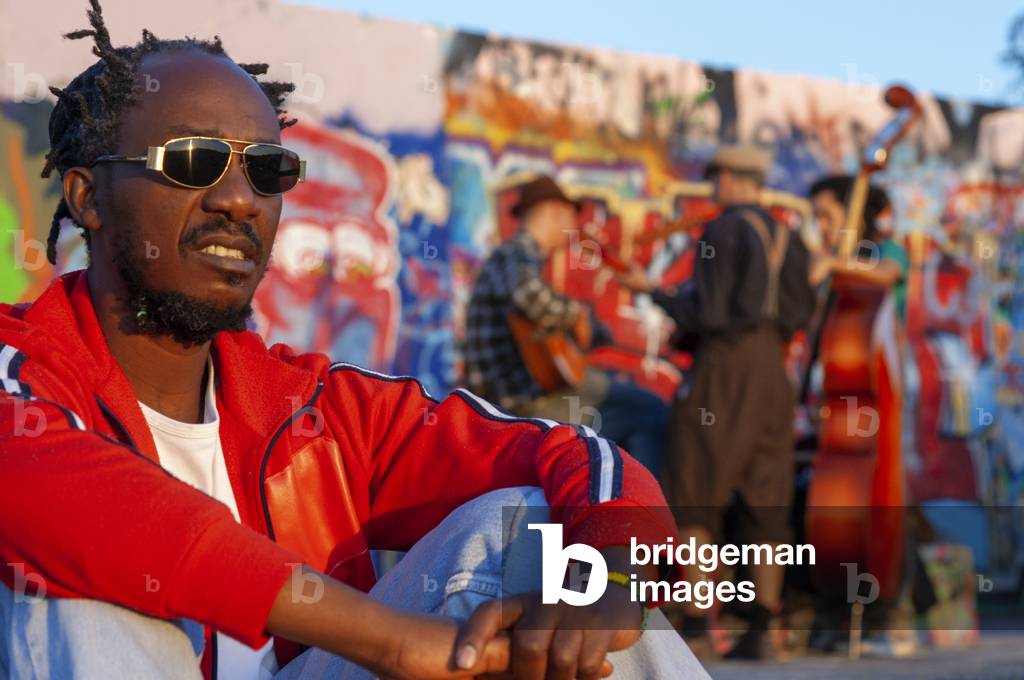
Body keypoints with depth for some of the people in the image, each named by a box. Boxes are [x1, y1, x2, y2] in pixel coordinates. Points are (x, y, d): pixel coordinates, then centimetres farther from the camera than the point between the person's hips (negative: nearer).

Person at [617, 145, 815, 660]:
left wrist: (652, 292, 0)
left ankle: (695, 625, -8)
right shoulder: (785, 238, 14)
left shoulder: (722, 233, -8)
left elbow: (706, 315, -15)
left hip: (723, 365, -7)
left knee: (694, 498, -2)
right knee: (764, 501, 5)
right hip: (771, 368, 7)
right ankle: (759, 630, -2)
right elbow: (799, 313, 13)